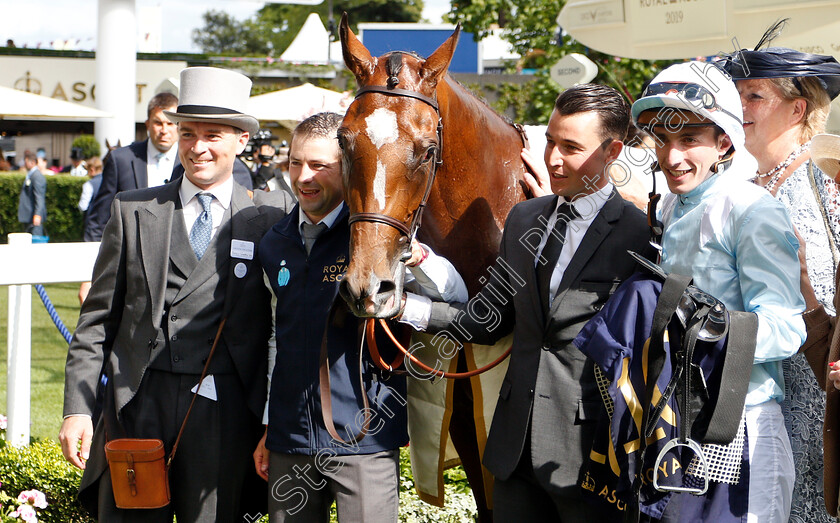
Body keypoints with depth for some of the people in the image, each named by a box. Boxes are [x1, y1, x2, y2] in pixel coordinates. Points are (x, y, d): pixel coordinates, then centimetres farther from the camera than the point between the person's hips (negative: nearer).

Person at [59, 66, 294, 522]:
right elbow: (97, 321, 7)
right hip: (136, 405, 1)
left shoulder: (271, 217, 6)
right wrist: (77, 409, 0)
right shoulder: (132, 212, 9)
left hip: (225, 415, -1)